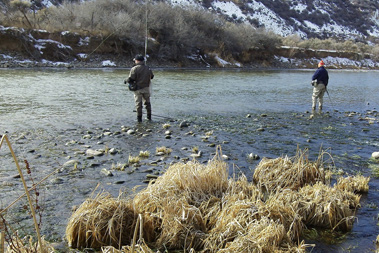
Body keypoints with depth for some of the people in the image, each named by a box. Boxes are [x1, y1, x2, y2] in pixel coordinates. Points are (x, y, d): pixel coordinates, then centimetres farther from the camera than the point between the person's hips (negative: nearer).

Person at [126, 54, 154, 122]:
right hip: (146, 88, 4)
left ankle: (139, 118, 5)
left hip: (138, 89, -4)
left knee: (138, 103, 4)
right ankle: (149, 117, 25)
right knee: (147, 102, 18)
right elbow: (152, 76, 15)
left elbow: (130, 79, -18)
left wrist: (126, 80, 3)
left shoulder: (134, 69, -14)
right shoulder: (148, 68, 2)